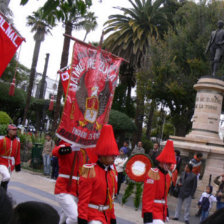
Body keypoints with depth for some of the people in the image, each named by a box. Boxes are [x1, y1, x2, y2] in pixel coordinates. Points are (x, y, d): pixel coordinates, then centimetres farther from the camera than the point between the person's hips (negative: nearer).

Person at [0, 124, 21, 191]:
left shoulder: (17, 142, 4)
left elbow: (18, 154, 10)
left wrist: (18, 164, 8)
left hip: (11, 164, 5)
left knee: (6, 181, 12)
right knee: (7, 177, -24)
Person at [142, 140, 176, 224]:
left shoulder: (167, 175, 12)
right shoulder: (153, 174, -16)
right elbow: (147, 197, -19)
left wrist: (166, 212, 21)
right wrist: (147, 214, -21)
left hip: (161, 213, 9)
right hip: (153, 213, -9)